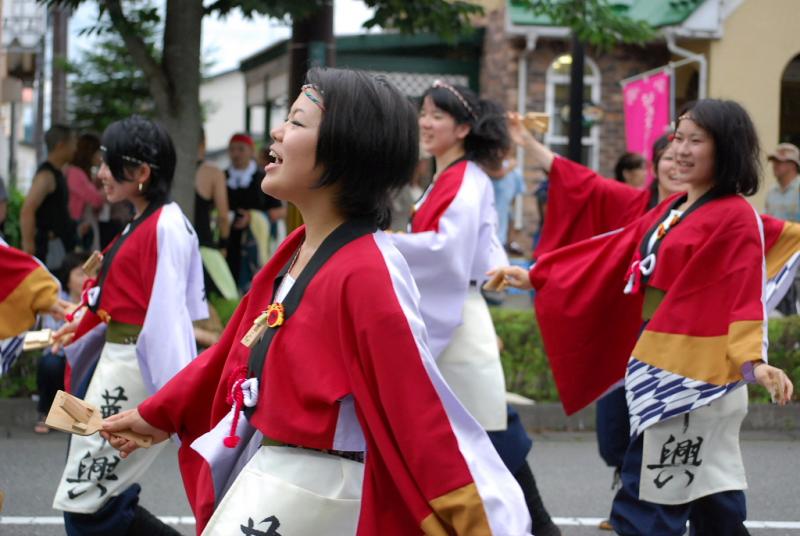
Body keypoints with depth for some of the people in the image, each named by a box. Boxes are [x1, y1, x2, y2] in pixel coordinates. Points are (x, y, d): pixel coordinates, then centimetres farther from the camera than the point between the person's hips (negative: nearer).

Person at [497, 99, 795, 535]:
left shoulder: (735, 218, -11)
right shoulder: (672, 210, 14)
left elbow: (745, 298, -20)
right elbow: (615, 253, 18)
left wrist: (754, 361, -35)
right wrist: (536, 277, 18)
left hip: (693, 375, -8)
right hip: (660, 367, 8)